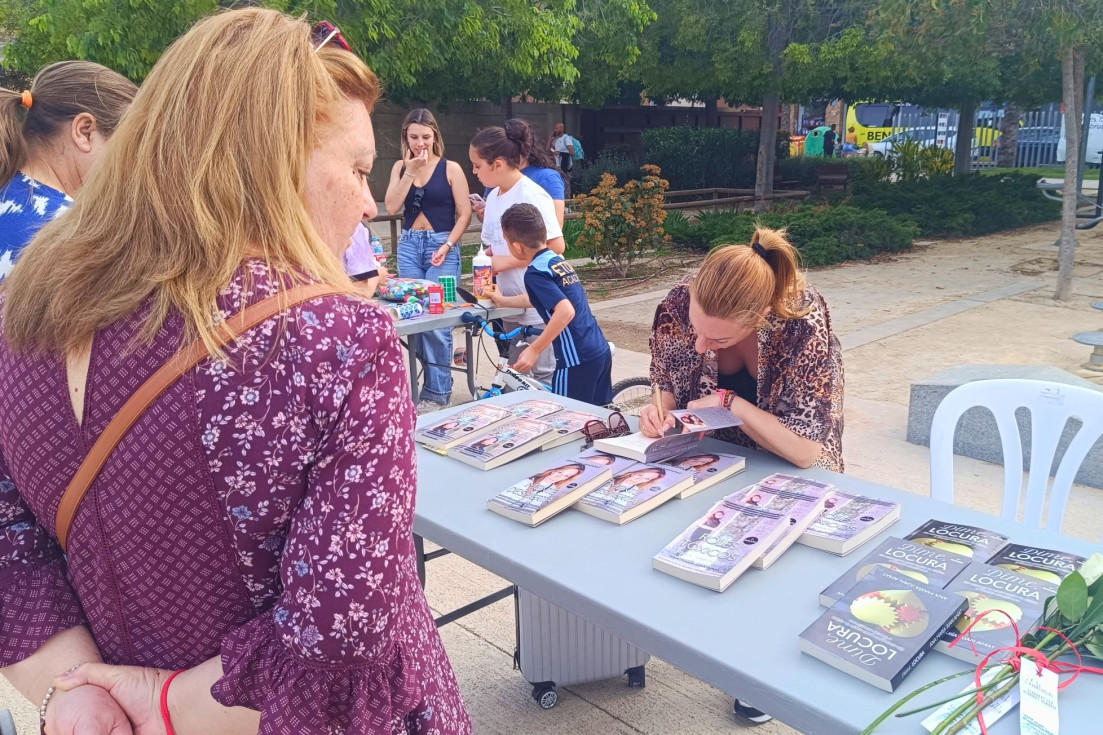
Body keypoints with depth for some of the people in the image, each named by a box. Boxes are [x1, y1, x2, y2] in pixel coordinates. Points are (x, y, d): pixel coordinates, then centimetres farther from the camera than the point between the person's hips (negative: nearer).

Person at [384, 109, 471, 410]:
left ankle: (438, 392, 2)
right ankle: (430, 380, 17)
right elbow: (392, 206, -4)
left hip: (441, 245, -4)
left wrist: (447, 246, -14)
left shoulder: (450, 168, -2)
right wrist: (410, 171, -8)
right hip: (409, 246, 4)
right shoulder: (400, 167, 9)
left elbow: (465, 213, -4)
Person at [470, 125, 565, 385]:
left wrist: (506, 262, -18)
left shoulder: (532, 195, -16)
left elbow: (556, 246, -21)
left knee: (541, 378, 1)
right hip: (510, 302, 8)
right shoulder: (494, 196, 8)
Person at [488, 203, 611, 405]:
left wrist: (534, 350, -23)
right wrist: (503, 301, 42)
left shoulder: (535, 272, -15)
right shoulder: (557, 259, 12)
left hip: (577, 359, -9)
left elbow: (566, 311, -28)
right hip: (601, 351, 9)